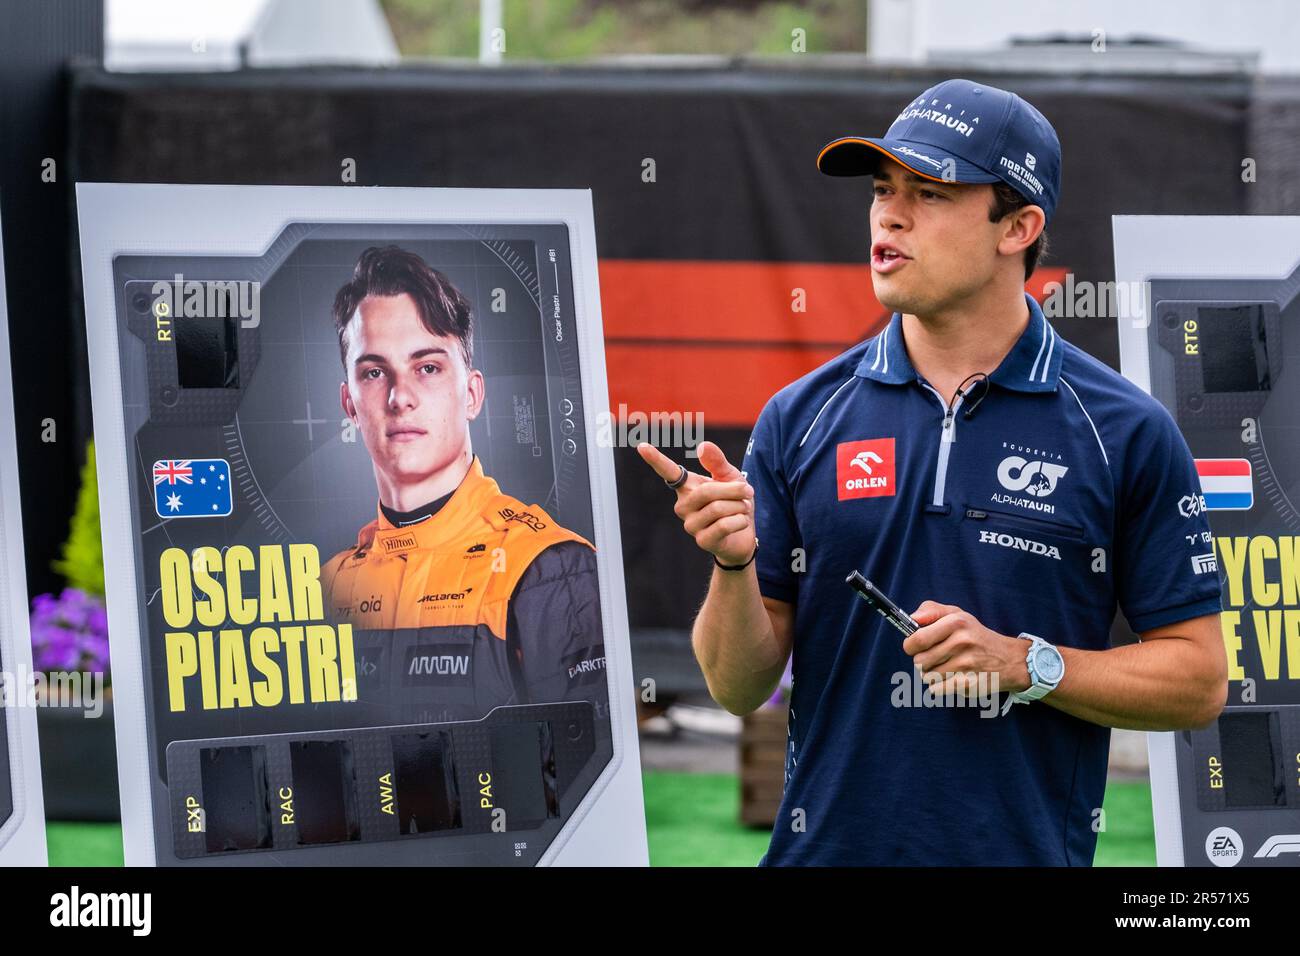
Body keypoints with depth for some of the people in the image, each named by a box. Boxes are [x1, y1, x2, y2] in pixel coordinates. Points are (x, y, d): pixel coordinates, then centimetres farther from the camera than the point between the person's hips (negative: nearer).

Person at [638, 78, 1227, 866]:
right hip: (826, 845, 2)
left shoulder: (1127, 431, -3)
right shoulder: (800, 417, 3)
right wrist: (733, 564, -15)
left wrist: (1025, 666, -14)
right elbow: (740, 687, 3)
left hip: (1029, 850, -2)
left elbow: (1199, 680, -3)